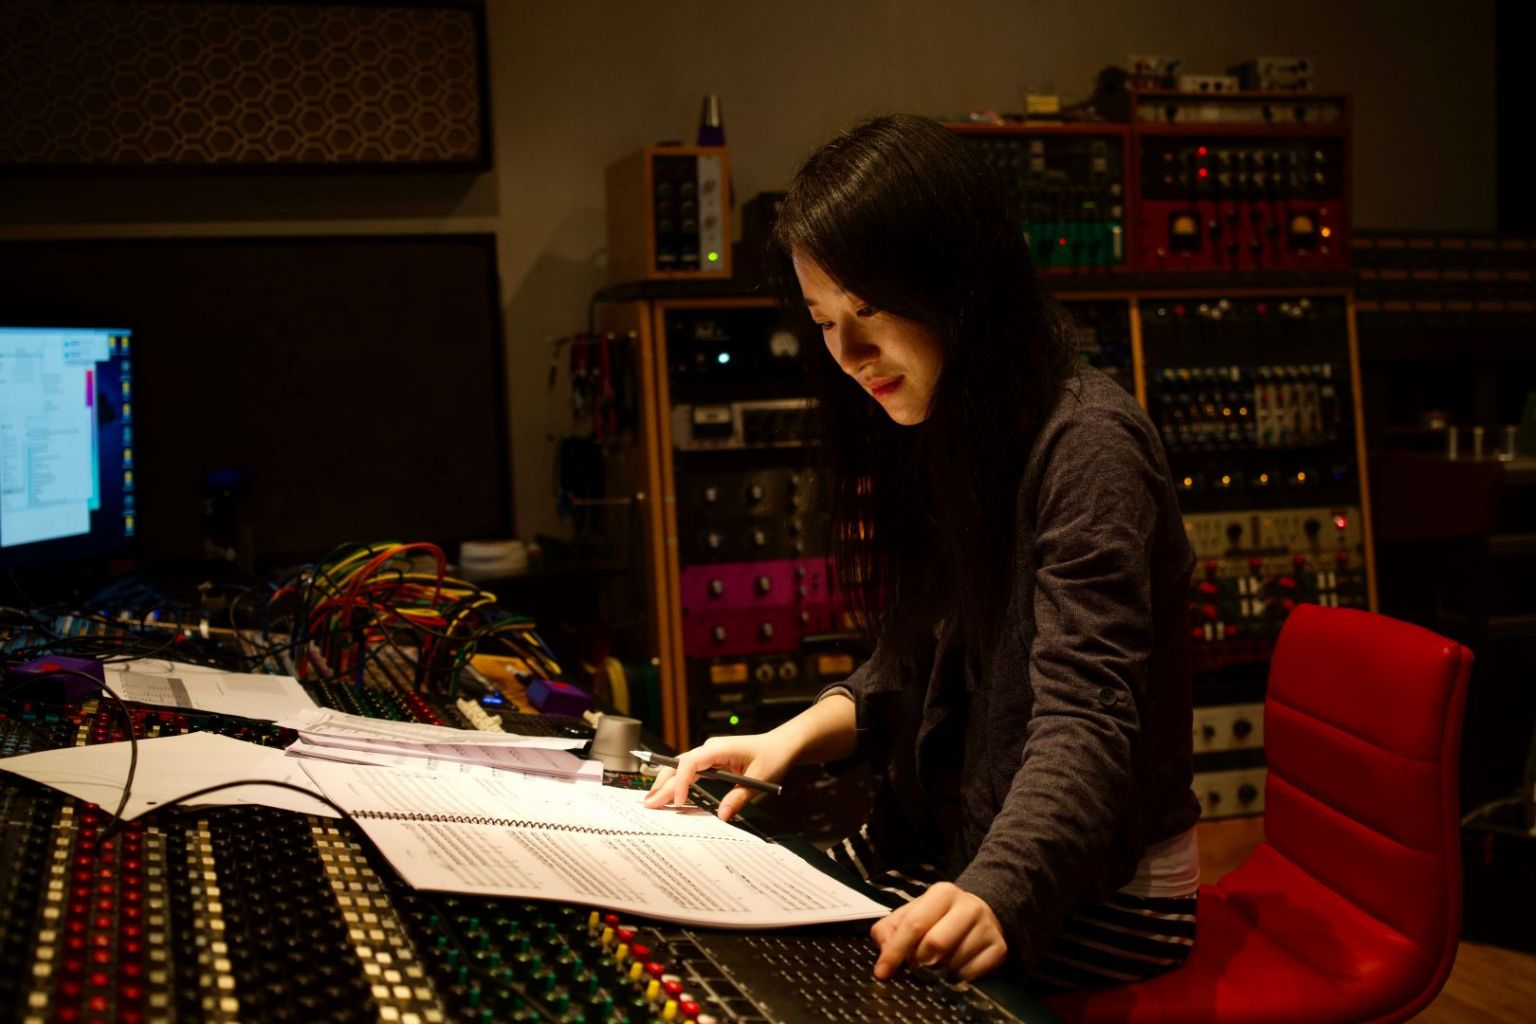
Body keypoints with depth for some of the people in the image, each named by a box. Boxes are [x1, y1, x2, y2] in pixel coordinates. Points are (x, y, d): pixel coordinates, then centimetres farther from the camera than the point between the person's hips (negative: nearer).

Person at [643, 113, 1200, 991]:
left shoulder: (1086, 444, -20)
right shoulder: (932, 441, 7)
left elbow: (1085, 721, -29)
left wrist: (994, 895, -45)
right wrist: (804, 733, -3)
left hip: (1095, 893, -8)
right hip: (939, 847, 8)